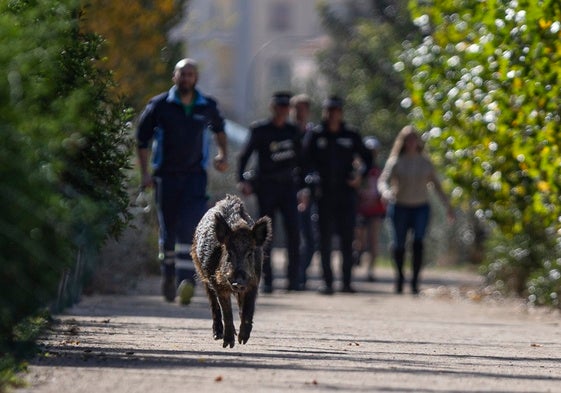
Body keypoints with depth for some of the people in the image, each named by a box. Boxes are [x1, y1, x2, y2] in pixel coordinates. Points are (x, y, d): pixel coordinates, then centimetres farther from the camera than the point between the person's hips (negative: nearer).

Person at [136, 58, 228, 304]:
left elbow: (219, 129, 27)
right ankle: (168, 273, 25)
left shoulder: (207, 107, 5)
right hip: (166, 175, 0)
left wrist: (222, 154, 13)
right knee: (168, 230, 3)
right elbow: (142, 139, 5)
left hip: (195, 175, 0)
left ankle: (186, 279, -24)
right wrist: (144, 173, -2)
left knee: (191, 226, -17)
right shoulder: (159, 106, -1)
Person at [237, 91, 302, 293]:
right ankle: (267, 280, 4)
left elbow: (299, 159, 20)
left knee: (293, 231, -9)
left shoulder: (293, 131, 10)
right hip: (266, 185, -3)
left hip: (287, 185, 3)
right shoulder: (260, 130, -1)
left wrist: (300, 182, 13)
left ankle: (293, 278, -4)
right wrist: (242, 180, -12)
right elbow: (244, 155, -1)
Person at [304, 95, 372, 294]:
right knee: (325, 238, -1)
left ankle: (347, 281, 6)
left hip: (346, 193, 0)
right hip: (325, 194, 0)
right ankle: (327, 281, 2)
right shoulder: (317, 135, 4)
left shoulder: (351, 136, 6)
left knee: (347, 238, 1)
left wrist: (360, 174, -5)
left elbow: (367, 159, 14)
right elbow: (307, 162, 5)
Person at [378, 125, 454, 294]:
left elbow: (436, 185, 13)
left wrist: (448, 206, 14)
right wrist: (386, 192, -35)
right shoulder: (395, 162, -2)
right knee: (399, 245, 6)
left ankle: (415, 281, -18)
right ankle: (399, 276, 31)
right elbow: (383, 181, -12)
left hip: (421, 208, 1)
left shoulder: (425, 163, 5)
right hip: (400, 207, -1)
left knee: (418, 241, -18)